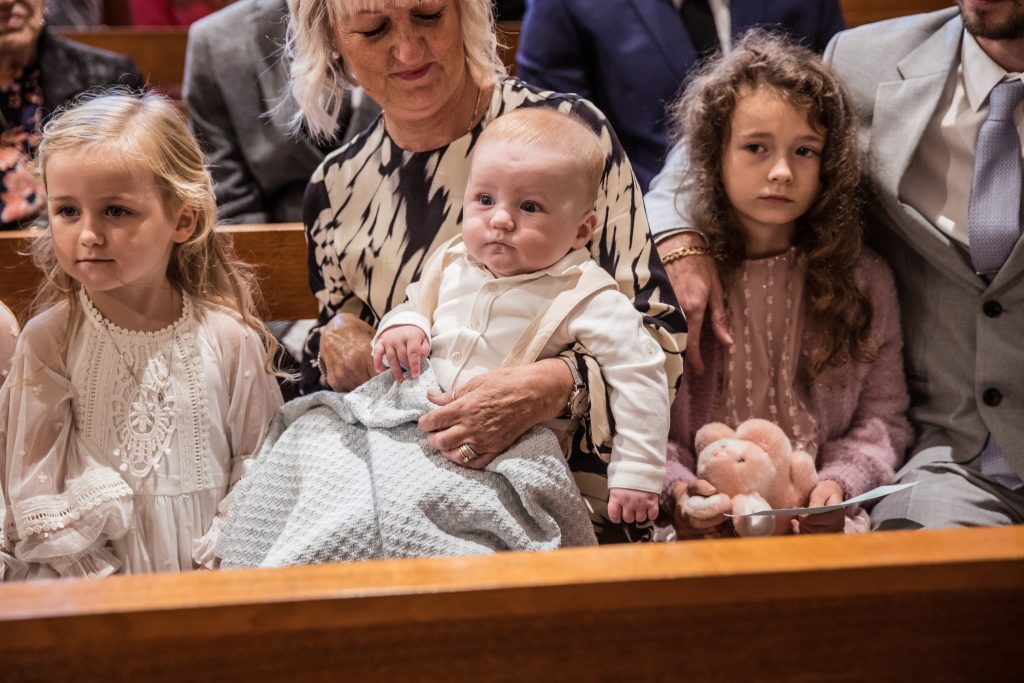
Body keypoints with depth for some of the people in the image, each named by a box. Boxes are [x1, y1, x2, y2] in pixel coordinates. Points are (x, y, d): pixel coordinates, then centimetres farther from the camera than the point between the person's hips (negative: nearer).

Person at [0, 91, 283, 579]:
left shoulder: (230, 338, -3)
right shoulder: (48, 341, -2)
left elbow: (257, 463, 3)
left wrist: (219, 562, -5)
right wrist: (96, 577, -6)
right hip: (96, 572, 0)